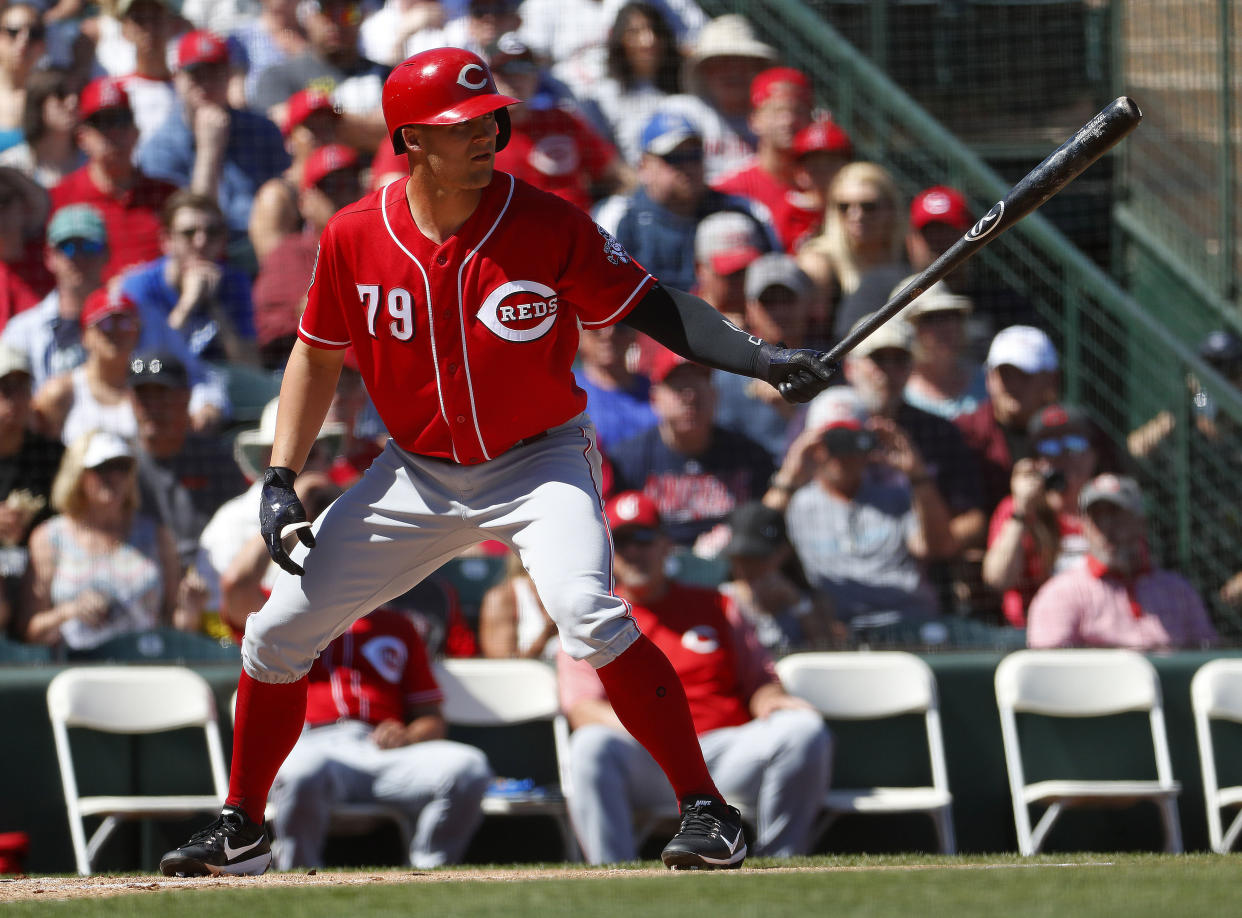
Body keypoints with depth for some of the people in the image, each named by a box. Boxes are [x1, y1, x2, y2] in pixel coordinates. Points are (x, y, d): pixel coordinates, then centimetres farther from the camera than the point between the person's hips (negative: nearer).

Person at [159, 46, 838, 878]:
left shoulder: (548, 225, -18)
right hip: (416, 473, 4)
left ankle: (705, 809, -20)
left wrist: (761, 358, -25)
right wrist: (281, 482, -2)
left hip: (540, 460, -4)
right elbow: (318, 355, 4)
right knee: (276, 635, 4)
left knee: (588, 614, -31)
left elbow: (649, 307, -12)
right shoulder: (354, 238, -11)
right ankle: (241, 831, 24)